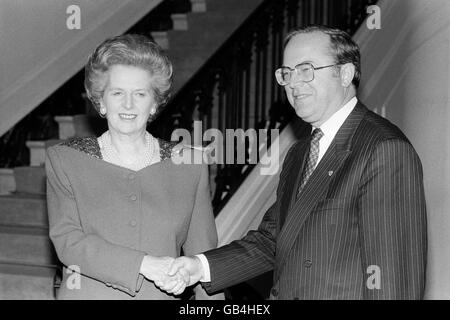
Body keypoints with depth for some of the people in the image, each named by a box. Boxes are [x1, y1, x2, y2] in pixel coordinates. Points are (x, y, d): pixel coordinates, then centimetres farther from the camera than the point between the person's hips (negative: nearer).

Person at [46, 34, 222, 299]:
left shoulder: (189, 166, 1)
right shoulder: (65, 160, 0)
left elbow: (203, 255, 2)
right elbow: (67, 241, -10)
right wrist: (145, 264, -20)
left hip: (161, 296, 1)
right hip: (87, 293, 0)